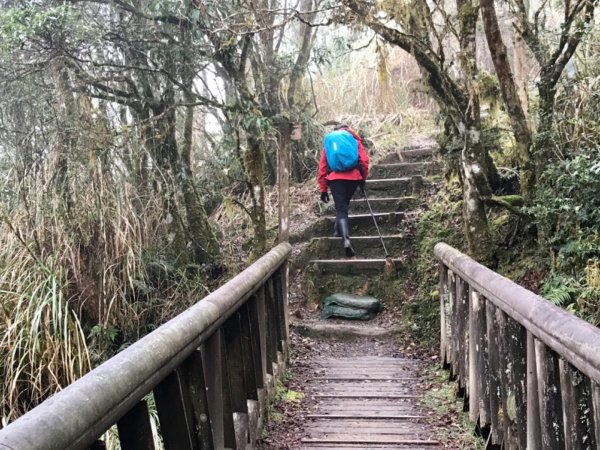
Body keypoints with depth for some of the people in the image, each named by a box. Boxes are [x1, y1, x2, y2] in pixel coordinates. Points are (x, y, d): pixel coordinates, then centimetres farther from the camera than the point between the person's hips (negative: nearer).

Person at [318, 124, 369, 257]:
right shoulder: (354, 140, 15)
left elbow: (322, 166, 12)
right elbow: (364, 160, 2)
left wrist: (323, 189, 14)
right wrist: (363, 178, 14)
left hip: (335, 178, 0)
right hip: (353, 177, 1)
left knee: (341, 209, -4)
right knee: (344, 205, 25)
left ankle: (346, 239, -22)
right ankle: (338, 230, 29)